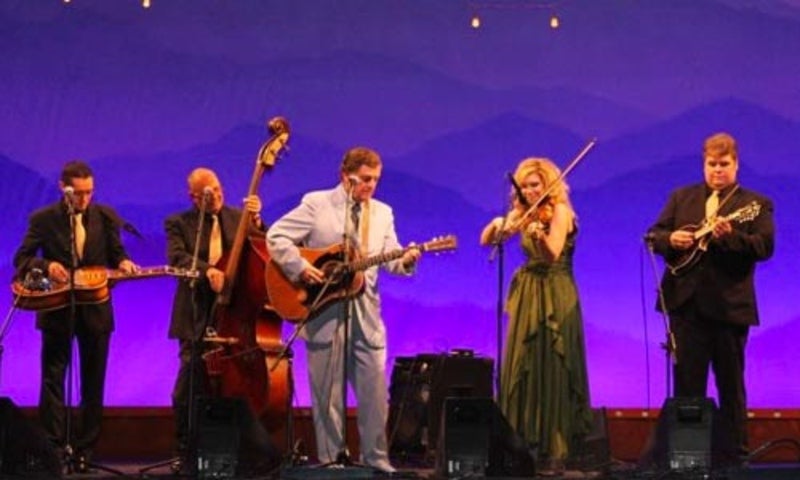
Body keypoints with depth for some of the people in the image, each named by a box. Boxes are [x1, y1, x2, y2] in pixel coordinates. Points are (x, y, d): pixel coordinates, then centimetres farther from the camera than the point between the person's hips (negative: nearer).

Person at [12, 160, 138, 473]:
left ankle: (84, 450, 16)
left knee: (93, 384, 7)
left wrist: (123, 263, -14)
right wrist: (45, 266, -22)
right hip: (57, 308, -2)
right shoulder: (43, 219, -3)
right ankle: (54, 448, 2)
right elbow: (22, 259, -2)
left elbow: (115, 253, 9)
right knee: (52, 380, -2)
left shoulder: (105, 216, 2)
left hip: (96, 309, 2)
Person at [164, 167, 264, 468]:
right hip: (197, 317, -2)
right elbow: (176, 257, -13)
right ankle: (185, 452, 10)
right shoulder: (179, 223, 5)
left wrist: (255, 221, -15)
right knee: (189, 388, -4)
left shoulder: (238, 218, 11)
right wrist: (206, 270, -30)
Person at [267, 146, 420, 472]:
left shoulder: (383, 213, 11)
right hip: (324, 312, -4)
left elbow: (391, 259, 4)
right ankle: (330, 463, 16)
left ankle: (376, 460, 16)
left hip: (366, 316, 4)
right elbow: (276, 236, -5)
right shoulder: (317, 204, -2)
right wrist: (300, 268, -15)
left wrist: (406, 261, -18)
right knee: (327, 394, 5)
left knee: (375, 391, 4)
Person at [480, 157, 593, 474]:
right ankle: (523, 444, 13)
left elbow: (553, 254, -22)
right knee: (521, 371, 5)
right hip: (527, 296, 6)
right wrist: (497, 223, -13)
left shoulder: (559, 211, -7)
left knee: (552, 373, -6)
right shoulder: (523, 214, 12)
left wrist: (539, 235, -41)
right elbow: (486, 241, 7)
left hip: (555, 297, -6)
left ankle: (555, 451, -2)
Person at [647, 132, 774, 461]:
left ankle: (736, 452, 17)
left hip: (730, 306, -2)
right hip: (686, 301, 2)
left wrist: (730, 236, -26)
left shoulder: (756, 204, 3)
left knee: (731, 385, 7)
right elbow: (654, 235, 10)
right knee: (686, 384, 7)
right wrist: (671, 239, -12)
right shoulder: (681, 197, 13)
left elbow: (765, 246, -10)